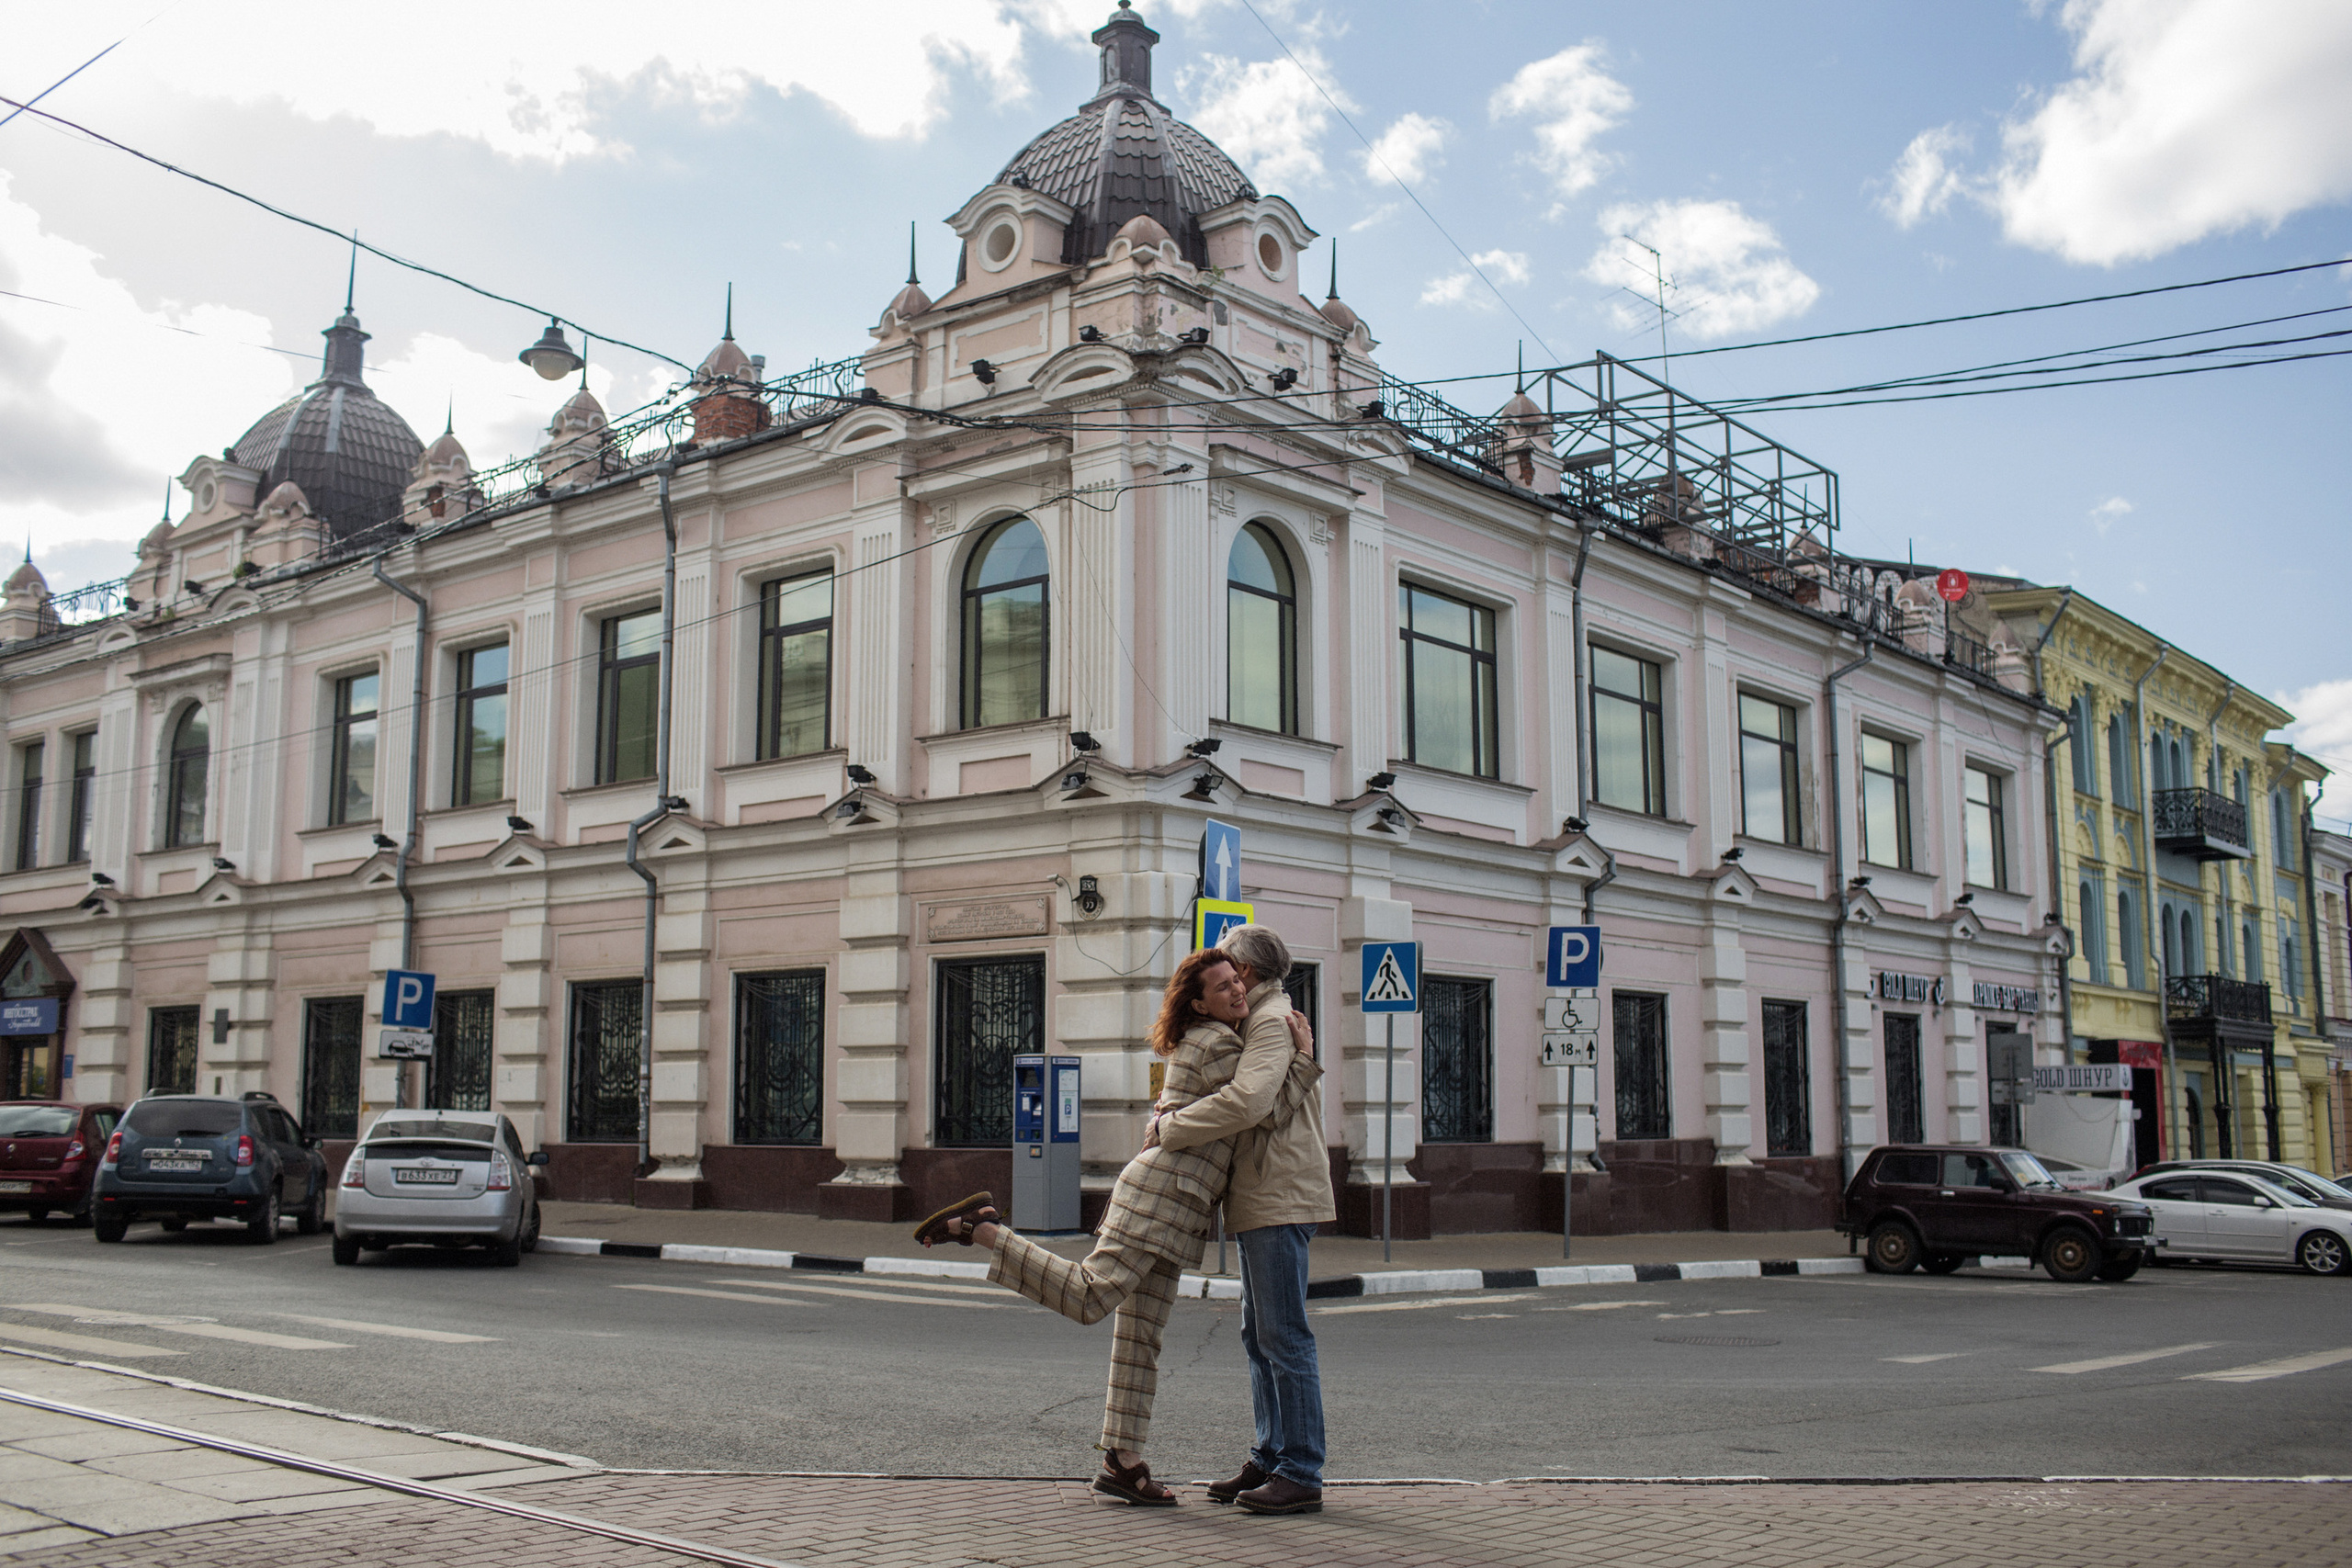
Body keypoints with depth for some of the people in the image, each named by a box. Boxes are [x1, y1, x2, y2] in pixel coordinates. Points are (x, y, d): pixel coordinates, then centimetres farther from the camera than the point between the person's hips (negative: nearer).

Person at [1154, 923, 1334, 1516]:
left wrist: (1170, 1128, -18)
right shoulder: (1258, 1021, 23)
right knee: (1260, 1335, 12)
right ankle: (1269, 1460, 18)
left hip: (1281, 1197, -11)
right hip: (1261, 1200, 11)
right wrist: (1171, 1106, 6)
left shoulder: (1273, 1021, -11)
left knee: (1284, 1335, -9)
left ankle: (1302, 1474, -7)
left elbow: (1246, 1101, -27)